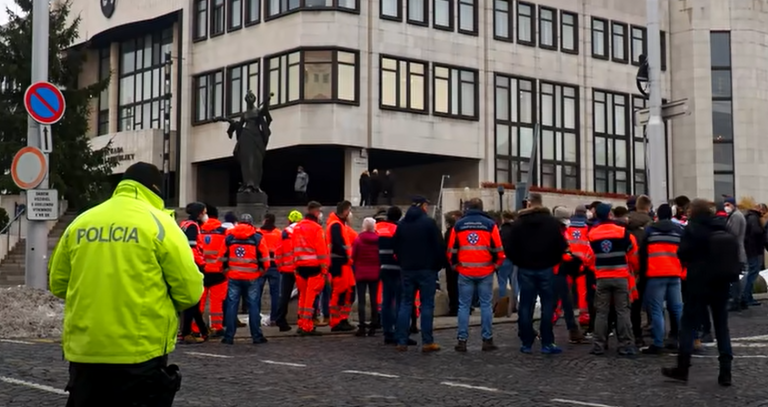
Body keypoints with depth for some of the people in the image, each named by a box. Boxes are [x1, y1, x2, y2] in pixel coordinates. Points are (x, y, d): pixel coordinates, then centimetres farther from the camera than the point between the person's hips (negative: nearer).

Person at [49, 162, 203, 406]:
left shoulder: (79, 222, 7)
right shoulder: (159, 223, -4)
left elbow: (57, 284, 13)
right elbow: (190, 290, -7)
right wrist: (164, 304, 13)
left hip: (84, 351, 4)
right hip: (141, 351, -4)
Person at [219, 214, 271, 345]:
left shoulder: (229, 238, 5)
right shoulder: (258, 238, -2)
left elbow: (223, 258, 6)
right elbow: (265, 260, -3)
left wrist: (226, 271, 18)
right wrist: (261, 272, 13)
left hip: (233, 277, 2)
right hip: (252, 278, -2)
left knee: (231, 306, 6)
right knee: (253, 306, 4)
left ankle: (229, 336, 6)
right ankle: (256, 336, 6)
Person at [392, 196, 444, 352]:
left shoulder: (402, 224, 8)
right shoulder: (428, 222, -8)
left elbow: (395, 246, 13)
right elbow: (439, 246, -11)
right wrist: (438, 265, 1)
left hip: (407, 269, 5)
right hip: (427, 269, -5)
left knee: (405, 304, 8)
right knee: (427, 304, 0)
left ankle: (402, 341, 5)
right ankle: (427, 342, -2)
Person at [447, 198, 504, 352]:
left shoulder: (458, 225, 4)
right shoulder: (490, 224, 0)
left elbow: (451, 250, 5)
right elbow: (498, 249, -2)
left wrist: (455, 266, 19)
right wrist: (495, 265, 14)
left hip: (465, 272, 1)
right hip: (485, 272, -1)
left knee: (464, 306, 6)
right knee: (486, 305, 6)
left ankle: (462, 340, 3)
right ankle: (487, 340, 6)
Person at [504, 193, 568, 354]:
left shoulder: (518, 223, -2)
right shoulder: (552, 222, -2)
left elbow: (509, 247, -5)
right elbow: (561, 246, -7)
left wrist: (518, 262, 10)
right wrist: (553, 261, 8)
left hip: (525, 270, 1)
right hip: (546, 269, -1)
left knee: (526, 307, 5)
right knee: (547, 306, 3)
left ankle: (526, 343, 6)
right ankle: (547, 343, 0)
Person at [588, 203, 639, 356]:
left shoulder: (592, 235, -2)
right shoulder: (623, 232, -7)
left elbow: (591, 256, 6)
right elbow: (633, 255, 1)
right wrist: (636, 269, 20)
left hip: (602, 278, 2)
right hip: (621, 277, -2)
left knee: (601, 312, 7)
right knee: (623, 312, 2)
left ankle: (598, 346, 7)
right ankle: (626, 346, 1)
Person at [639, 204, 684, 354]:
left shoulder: (649, 230, 5)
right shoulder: (679, 230, 11)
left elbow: (642, 253, 5)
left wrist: (642, 273, 12)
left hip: (655, 274, -3)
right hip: (674, 274, 3)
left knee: (656, 310, -3)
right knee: (677, 308, 12)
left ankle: (658, 344, -7)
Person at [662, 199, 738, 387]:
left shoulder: (693, 228, -10)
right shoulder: (722, 227, 5)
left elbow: (682, 253, -10)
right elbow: (735, 254, 11)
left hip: (699, 283, -5)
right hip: (721, 284, 5)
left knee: (688, 324, 4)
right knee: (722, 326, 8)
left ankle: (682, 368, 6)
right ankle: (725, 372, 4)